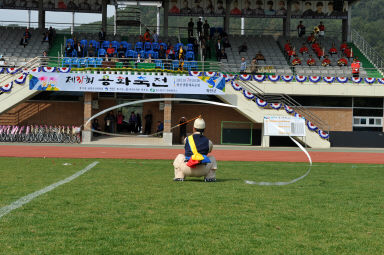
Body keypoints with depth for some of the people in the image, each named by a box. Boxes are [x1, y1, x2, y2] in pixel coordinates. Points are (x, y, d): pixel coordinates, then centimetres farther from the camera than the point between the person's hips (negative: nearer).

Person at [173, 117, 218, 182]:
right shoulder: (208, 142, 4)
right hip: (202, 171, 0)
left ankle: (179, 176, 19)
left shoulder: (187, 139, 4)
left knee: (180, 156, 32)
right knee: (212, 158, 30)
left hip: (187, 170, 0)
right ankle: (210, 177, 15)